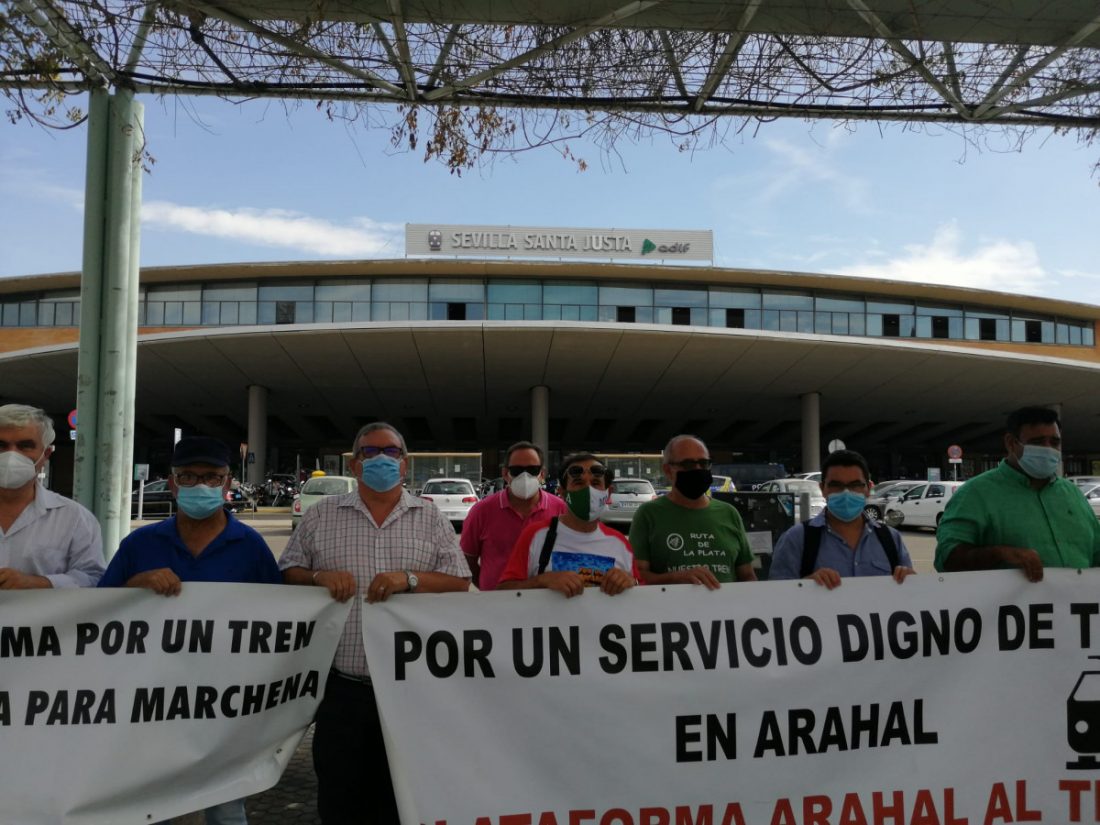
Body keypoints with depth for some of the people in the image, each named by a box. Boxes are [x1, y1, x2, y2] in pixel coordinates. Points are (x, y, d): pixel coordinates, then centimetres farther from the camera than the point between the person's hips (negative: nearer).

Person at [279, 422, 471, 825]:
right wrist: (318, 577, -12)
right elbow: (287, 573, 8)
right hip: (341, 686, 0)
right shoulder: (321, 515, 7)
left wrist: (410, 579, -14)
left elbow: (459, 582, 2)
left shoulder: (431, 518, 6)